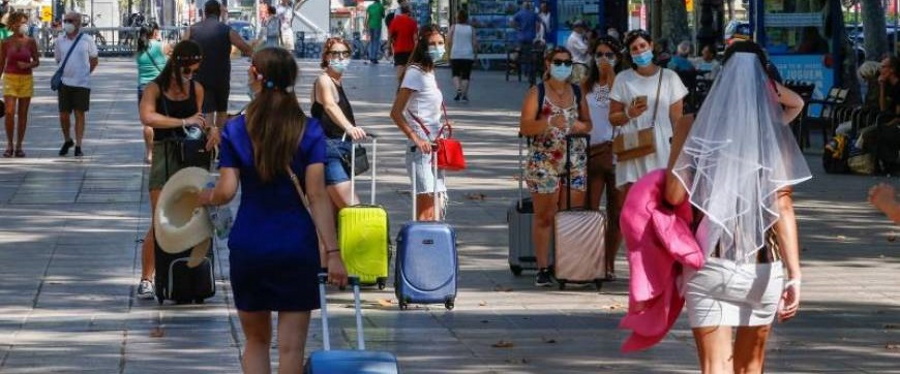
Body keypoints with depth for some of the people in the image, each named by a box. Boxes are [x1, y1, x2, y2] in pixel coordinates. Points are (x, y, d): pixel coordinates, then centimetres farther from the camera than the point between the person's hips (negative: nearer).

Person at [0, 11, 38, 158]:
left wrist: (28, 65, -16)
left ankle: (19, 146, 12)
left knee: (22, 114, 4)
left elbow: (37, 61, 6)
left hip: (26, 79, 1)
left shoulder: (30, 42, 1)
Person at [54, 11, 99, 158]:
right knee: (64, 115, 4)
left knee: (79, 114, 1)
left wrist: (84, 73, 6)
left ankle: (78, 146, 8)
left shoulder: (87, 40, -3)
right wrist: (67, 72, 10)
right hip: (64, 83, 2)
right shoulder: (60, 40, 4)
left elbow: (94, 61, 7)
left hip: (82, 83, -2)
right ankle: (67, 140, 27)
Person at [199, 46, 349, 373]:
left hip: (248, 246, 1)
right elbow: (317, 196, -10)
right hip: (297, 248, -1)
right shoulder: (309, 131, -4)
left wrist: (205, 197, 15)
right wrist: (333, 252, -10)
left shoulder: (235, 131, -3)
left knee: (256, 340, 16)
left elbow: (226, 191, -8)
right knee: (291, 346, 2)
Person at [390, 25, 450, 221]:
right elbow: (396, 113, -16)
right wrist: (415, 138, -22)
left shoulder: (429, 72, 16)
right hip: (420, 148, -9)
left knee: (437, 206, 9)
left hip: (433, 148, 9)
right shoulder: (415, 72, -10)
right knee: (426, 210, -13)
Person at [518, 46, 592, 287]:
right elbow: (524, 127, -8)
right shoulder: (537, 93, -1)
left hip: (574, 161, 4)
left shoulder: (577, 92, 13)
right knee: (544, 216, -1)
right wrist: (549, 122, -24)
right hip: (543, 161, -4)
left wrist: (579, 126, -4)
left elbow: (587, 123, 19)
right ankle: (543, 268, 2)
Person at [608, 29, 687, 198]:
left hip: (662, 151, 0)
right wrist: (629, 114, -9)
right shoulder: (623, 79, 8)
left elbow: (677, 120, 8)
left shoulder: (669, 78, 7)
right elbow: (613, 118, 11)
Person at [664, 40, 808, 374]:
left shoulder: (694, 127, -3)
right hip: (762, 267, 2)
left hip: (709, 266, -1)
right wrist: (794, 275, -14)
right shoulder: (774, 133, -3)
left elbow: (675, 195, -4)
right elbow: (782, 208, -10)